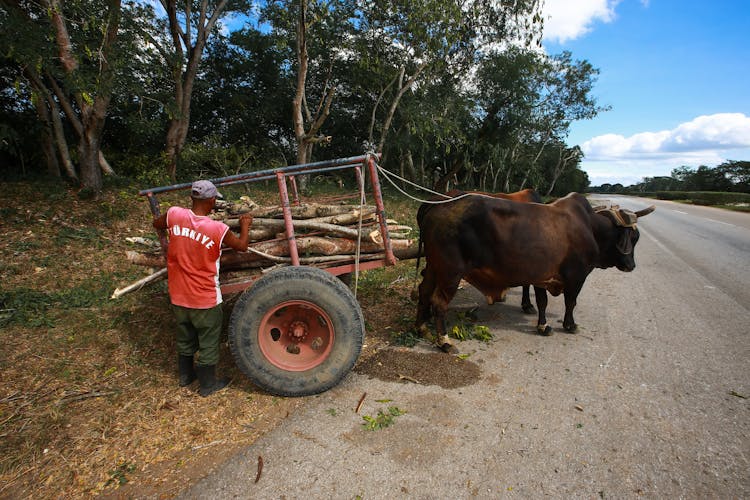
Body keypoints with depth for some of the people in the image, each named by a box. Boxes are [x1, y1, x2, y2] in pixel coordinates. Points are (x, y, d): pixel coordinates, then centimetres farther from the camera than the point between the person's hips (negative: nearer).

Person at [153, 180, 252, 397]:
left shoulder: (174, 215, -12)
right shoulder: (218, 229, -23)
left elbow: (156, 224, 11)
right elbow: (242, 246, -5)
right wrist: (245, 225, 11)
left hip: (178, 296, 5)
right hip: (204, 298, -5)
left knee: (184, 336, 25)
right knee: (208, 341, 14)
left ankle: (185, 375, 46)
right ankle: (208, 384, 30)